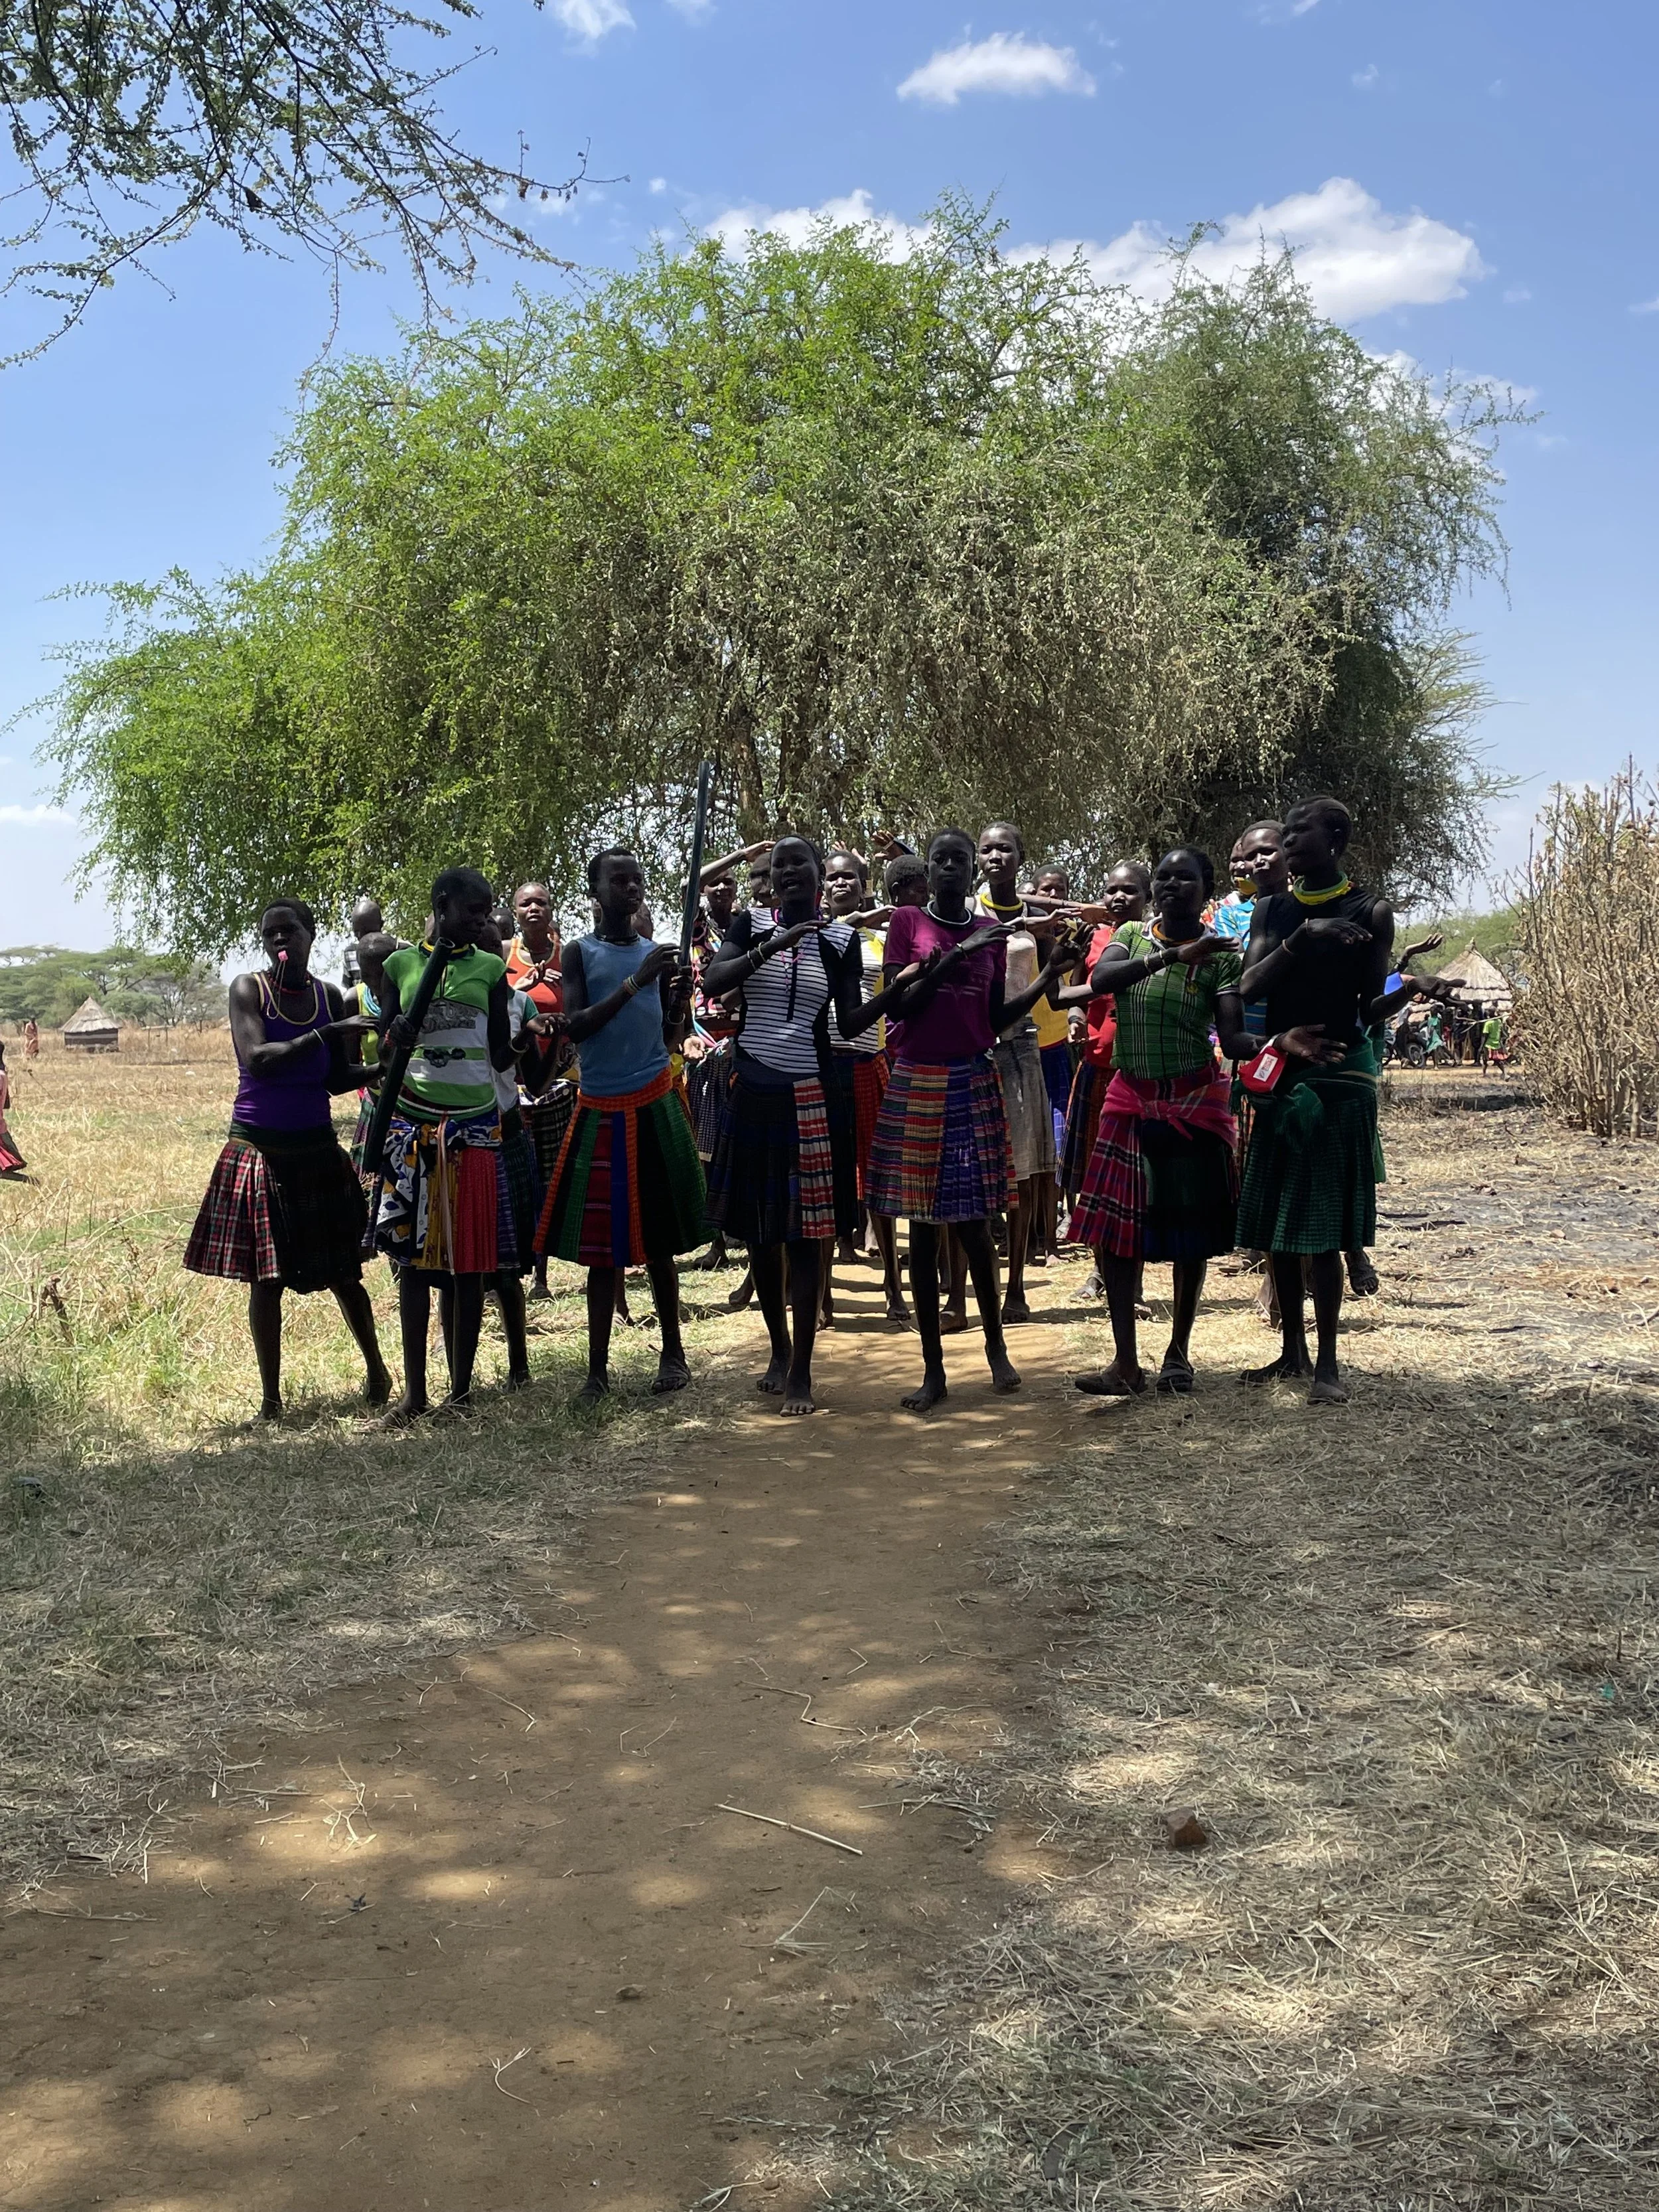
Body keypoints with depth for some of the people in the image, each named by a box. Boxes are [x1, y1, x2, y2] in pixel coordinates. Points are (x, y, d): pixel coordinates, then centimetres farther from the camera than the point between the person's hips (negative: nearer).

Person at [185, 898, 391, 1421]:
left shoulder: (329, 997, 6)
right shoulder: (248, 990, -5)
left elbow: (338, 1079, 10)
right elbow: (257, 1059, -20)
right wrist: (329, 1033, -24)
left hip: (317, 1149, 3)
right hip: (259, 1150, -3)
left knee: (340, 1272, 7)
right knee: (266, 1278, 0)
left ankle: (376, 1367, 29)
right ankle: (270, 1398, 12)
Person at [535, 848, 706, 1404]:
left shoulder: (655, 953, 8)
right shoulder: (581, 953, -1)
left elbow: (669, 1039, 10)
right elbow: (574, 1028, -14)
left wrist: (680, 998, -10)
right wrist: (634, 985, -20)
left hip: (655, 1106, 2)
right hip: (601, 1112, -2)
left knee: (658, 1239, 8)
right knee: (602, 1246, 2)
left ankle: (673, 1353, 19)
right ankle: (598, 1370, 7)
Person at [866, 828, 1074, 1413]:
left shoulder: (990, 931, 9)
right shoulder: (907, 921, 2)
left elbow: (995, 1020, 10)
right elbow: (898, 1004, -9)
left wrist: (1049, 972, 3)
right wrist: (954, 956, -16)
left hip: (973, 1083, 1)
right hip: (917, 1083, -1)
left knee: (973, 1221, 1)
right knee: (922, 1226, 2)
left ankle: (996, 1345, 19)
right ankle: (933, 1368, 8)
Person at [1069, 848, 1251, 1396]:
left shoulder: (1220, 955, -4)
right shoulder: (1132, 936, 3)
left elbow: (1232, 1038, -12)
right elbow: (1101, 979, -18)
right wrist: (1173, 955, -29)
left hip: (1193, 1102, -2)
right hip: (1132, 1098, 2)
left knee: (1191, 1229, 4)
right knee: (1113, 1226, -4)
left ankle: (1179, 1351, 19)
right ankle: (1126, 1362, -1)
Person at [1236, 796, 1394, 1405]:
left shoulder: (1369, 912, -2)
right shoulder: (1272, 910, 10)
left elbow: (1369, 1009, 1)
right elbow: (1250, 988, -7)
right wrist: (1303, 937, -16)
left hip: (1338, 1079, -5)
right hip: (1278, 1078, 5)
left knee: (1322, 1227, -6)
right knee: (1276, 1224, 9)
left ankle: (1327, 1362, 1)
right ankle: (1293, 1351, 21)